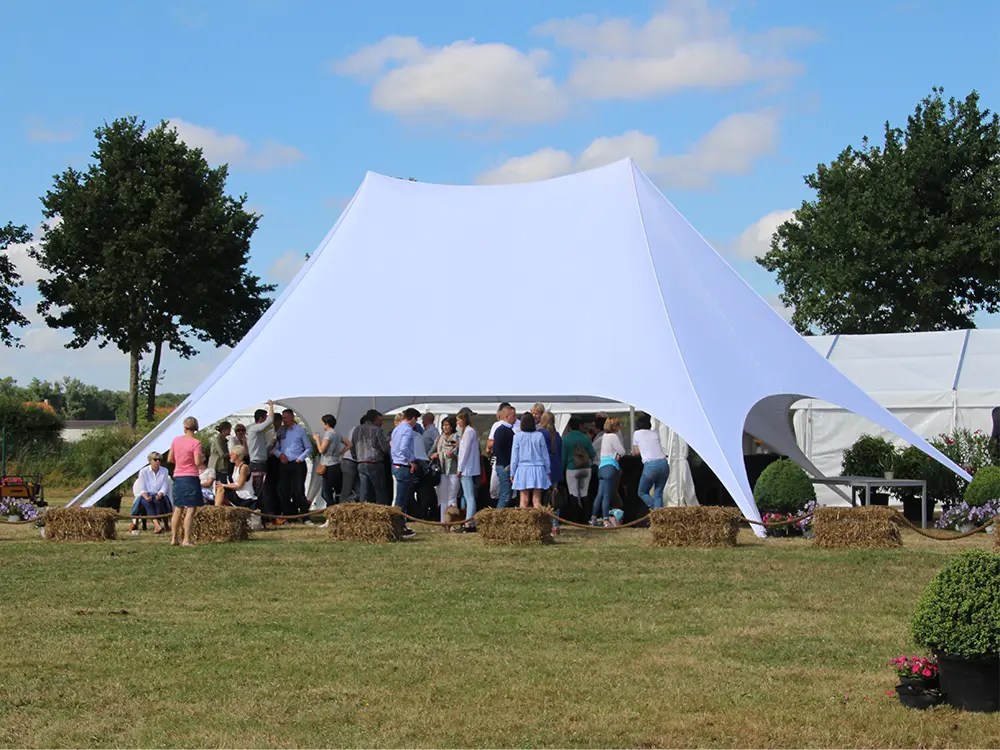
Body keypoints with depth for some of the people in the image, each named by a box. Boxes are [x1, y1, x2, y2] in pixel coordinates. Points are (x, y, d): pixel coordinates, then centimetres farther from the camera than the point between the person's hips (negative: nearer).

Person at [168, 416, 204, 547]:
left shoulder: (176, 440, 4)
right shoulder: (195, 443, -13)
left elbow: (169, 459, 8)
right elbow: (198, 462, -19)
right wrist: (203, 460, 2)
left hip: (178, 477, 6)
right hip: (191, 477, -6)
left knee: (178, 509, 14)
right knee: (190, 509, -3)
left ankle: (174, 538, 17)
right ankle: (186, 540, -7)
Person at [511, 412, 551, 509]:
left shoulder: (518, 436, -4)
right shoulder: (539, 436, -1)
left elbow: (514, 456, 1)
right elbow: (545, 455, 6)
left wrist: (512, 473, 9)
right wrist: (548, 471, 16)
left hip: (523, 470, -1)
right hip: (538, 469, 1)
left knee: (524, 500, 2)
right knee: (537, 501, 2)